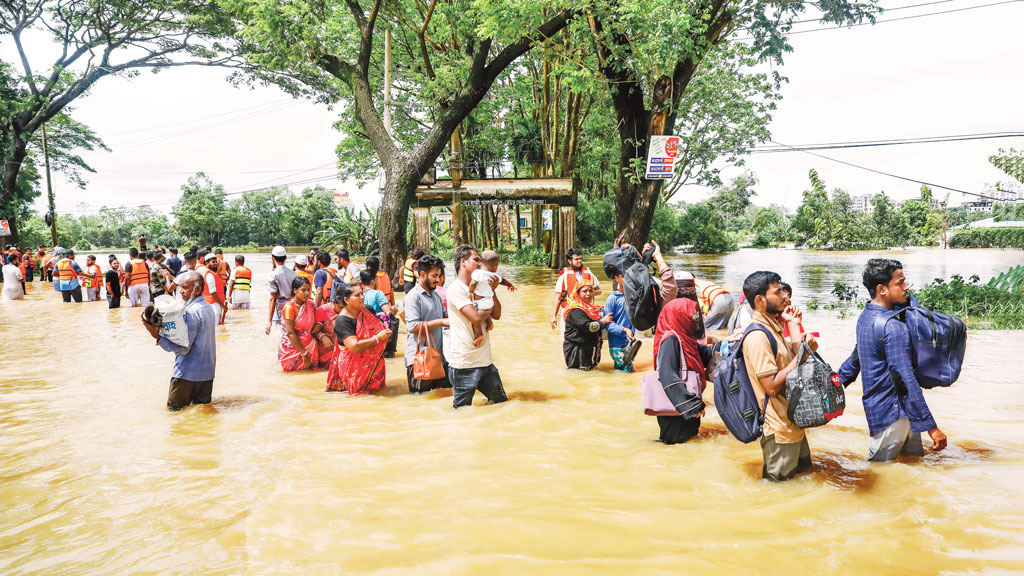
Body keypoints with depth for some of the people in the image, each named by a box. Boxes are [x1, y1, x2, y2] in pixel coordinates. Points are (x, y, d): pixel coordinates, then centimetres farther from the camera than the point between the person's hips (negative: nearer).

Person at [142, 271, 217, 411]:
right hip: (207, 371, 8)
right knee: (203, 404, 17)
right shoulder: (208, 308, 9)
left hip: (188, 373, -8)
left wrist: (158, 337, -24)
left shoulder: (192, 312, -19)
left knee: (174, 408, 3)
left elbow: (184, 348, -20)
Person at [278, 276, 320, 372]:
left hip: (308, 344, 5)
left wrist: (318, 324, -11)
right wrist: (304, 353, -20)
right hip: (292, 346, -5)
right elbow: (290, 333, -20)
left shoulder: (310, 304, 2)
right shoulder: (289, 307, -16)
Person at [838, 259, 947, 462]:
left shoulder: (865, 317, 7)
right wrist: (931, 427, -22)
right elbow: (906, 381, -24)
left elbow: (854, 359, 19)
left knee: (914, 455, 15)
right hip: (891, 411, -9)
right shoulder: (893, 328, -22)